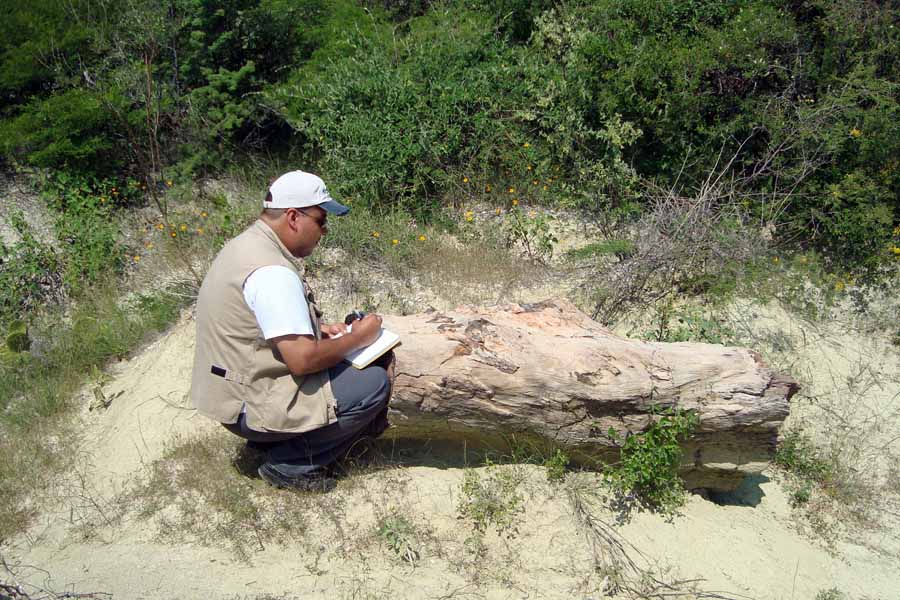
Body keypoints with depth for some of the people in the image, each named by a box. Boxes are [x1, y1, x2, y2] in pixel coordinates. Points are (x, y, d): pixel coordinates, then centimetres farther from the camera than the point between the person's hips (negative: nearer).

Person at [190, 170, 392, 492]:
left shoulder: (247, 245, 6)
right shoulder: (271, 272, -26)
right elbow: (303, 360, -28)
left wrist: (317, 329, 5)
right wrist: (357, 337, -13)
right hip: (249, 406, -10)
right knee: (373, 383, -11)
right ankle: (290, 464, -2)